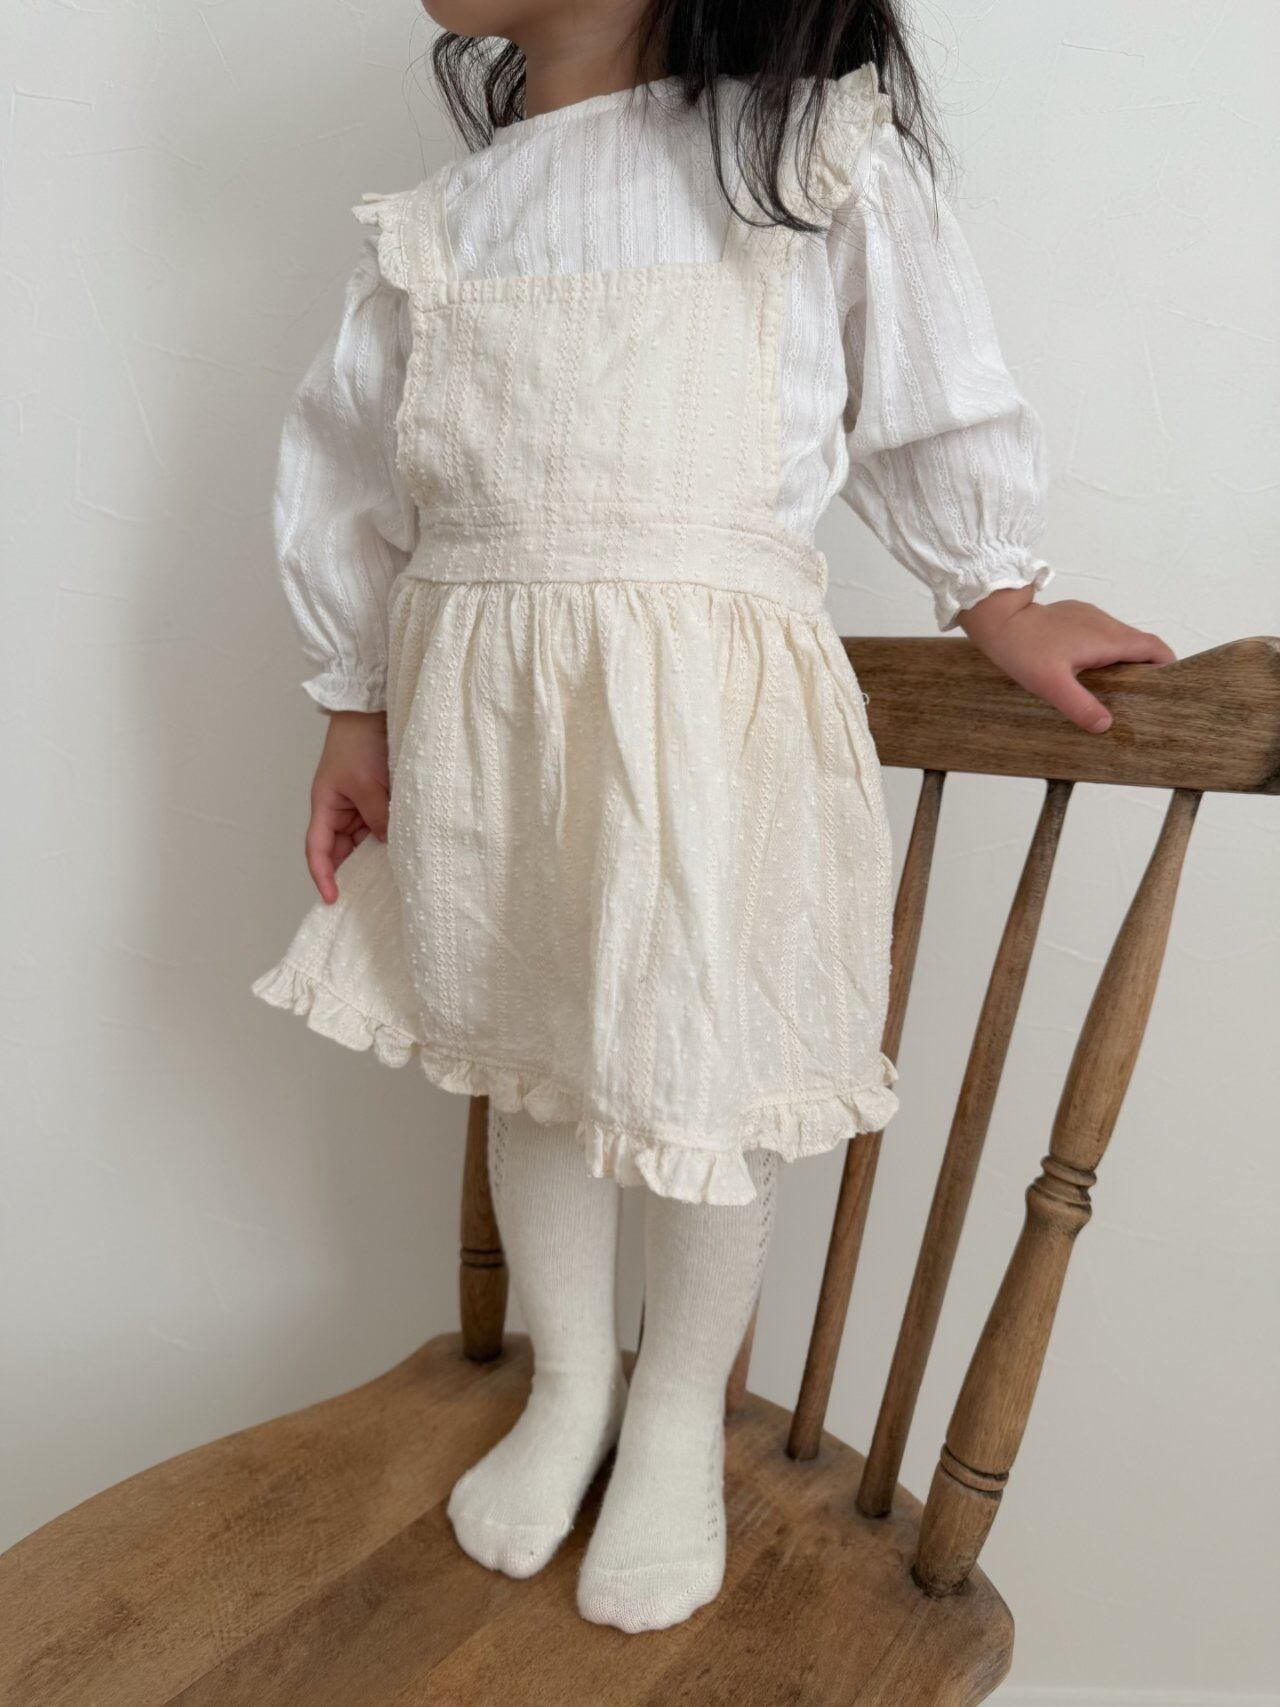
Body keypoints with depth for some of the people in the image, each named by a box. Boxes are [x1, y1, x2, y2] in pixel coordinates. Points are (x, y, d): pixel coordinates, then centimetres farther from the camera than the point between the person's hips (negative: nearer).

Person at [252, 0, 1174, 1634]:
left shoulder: (820, 152, 1)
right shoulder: (433, 223, 10)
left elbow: (933, 409, 9)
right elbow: (345, 486, 13)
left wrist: (997, 596, 13)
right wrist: (354, 714, 11)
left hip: (708, 709, -4)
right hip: (473, 705, 5)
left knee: (696, 1075, 5)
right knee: (523, 1057, 14)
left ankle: (678, 1417, 34)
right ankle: (571, 1382, 40)